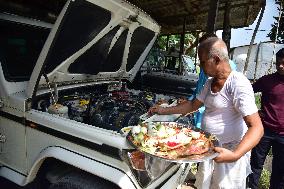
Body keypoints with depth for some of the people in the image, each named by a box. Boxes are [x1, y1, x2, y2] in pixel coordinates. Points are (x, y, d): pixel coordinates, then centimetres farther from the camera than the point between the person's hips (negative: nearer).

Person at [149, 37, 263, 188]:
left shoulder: (238, 84, -21)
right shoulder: (210, 82, 6)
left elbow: (256, 127, -25)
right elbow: (193, 105, 16)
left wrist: (235, 155, -38)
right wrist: (163, 110, 14)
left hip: (230, 153, -8)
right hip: (209, 150, 8)